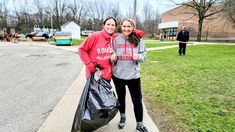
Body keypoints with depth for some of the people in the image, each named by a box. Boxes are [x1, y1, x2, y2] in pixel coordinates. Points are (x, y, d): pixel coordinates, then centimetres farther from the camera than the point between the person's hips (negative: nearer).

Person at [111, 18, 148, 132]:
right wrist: (113, 58, -18)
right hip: (118, 75, 1)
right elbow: (112, 58, 4)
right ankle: (122, 117, 44)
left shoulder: (138, 40, -4)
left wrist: (138, 56, -21)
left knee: (137, 100, 5)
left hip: (133, 75, -1)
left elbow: (143, 55, 0)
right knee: (121, 97, 20)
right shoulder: (116, 40, -2)